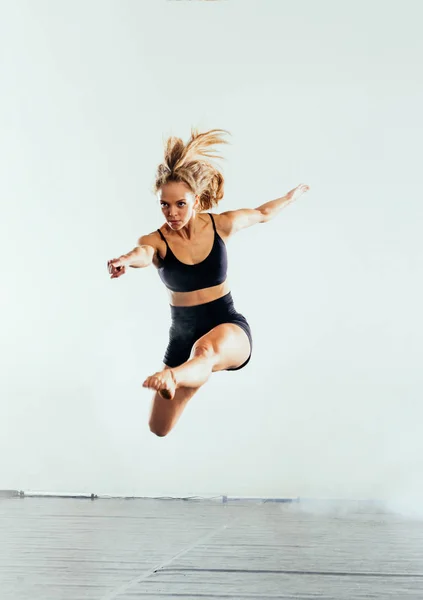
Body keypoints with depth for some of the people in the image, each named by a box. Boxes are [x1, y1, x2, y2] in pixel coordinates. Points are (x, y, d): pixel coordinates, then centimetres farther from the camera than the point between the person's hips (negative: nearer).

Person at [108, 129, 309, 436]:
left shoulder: (221, 225, -7)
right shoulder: (156, 240, -14)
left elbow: (263, 213, 16)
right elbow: (144, 253, -41)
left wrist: (291, 195, 30)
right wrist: (126, 260, -65)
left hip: (229, 328, -2)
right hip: (183, 335, 2)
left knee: (206, 349, -41)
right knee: (159, 429, 12)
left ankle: (171, 379, -75)